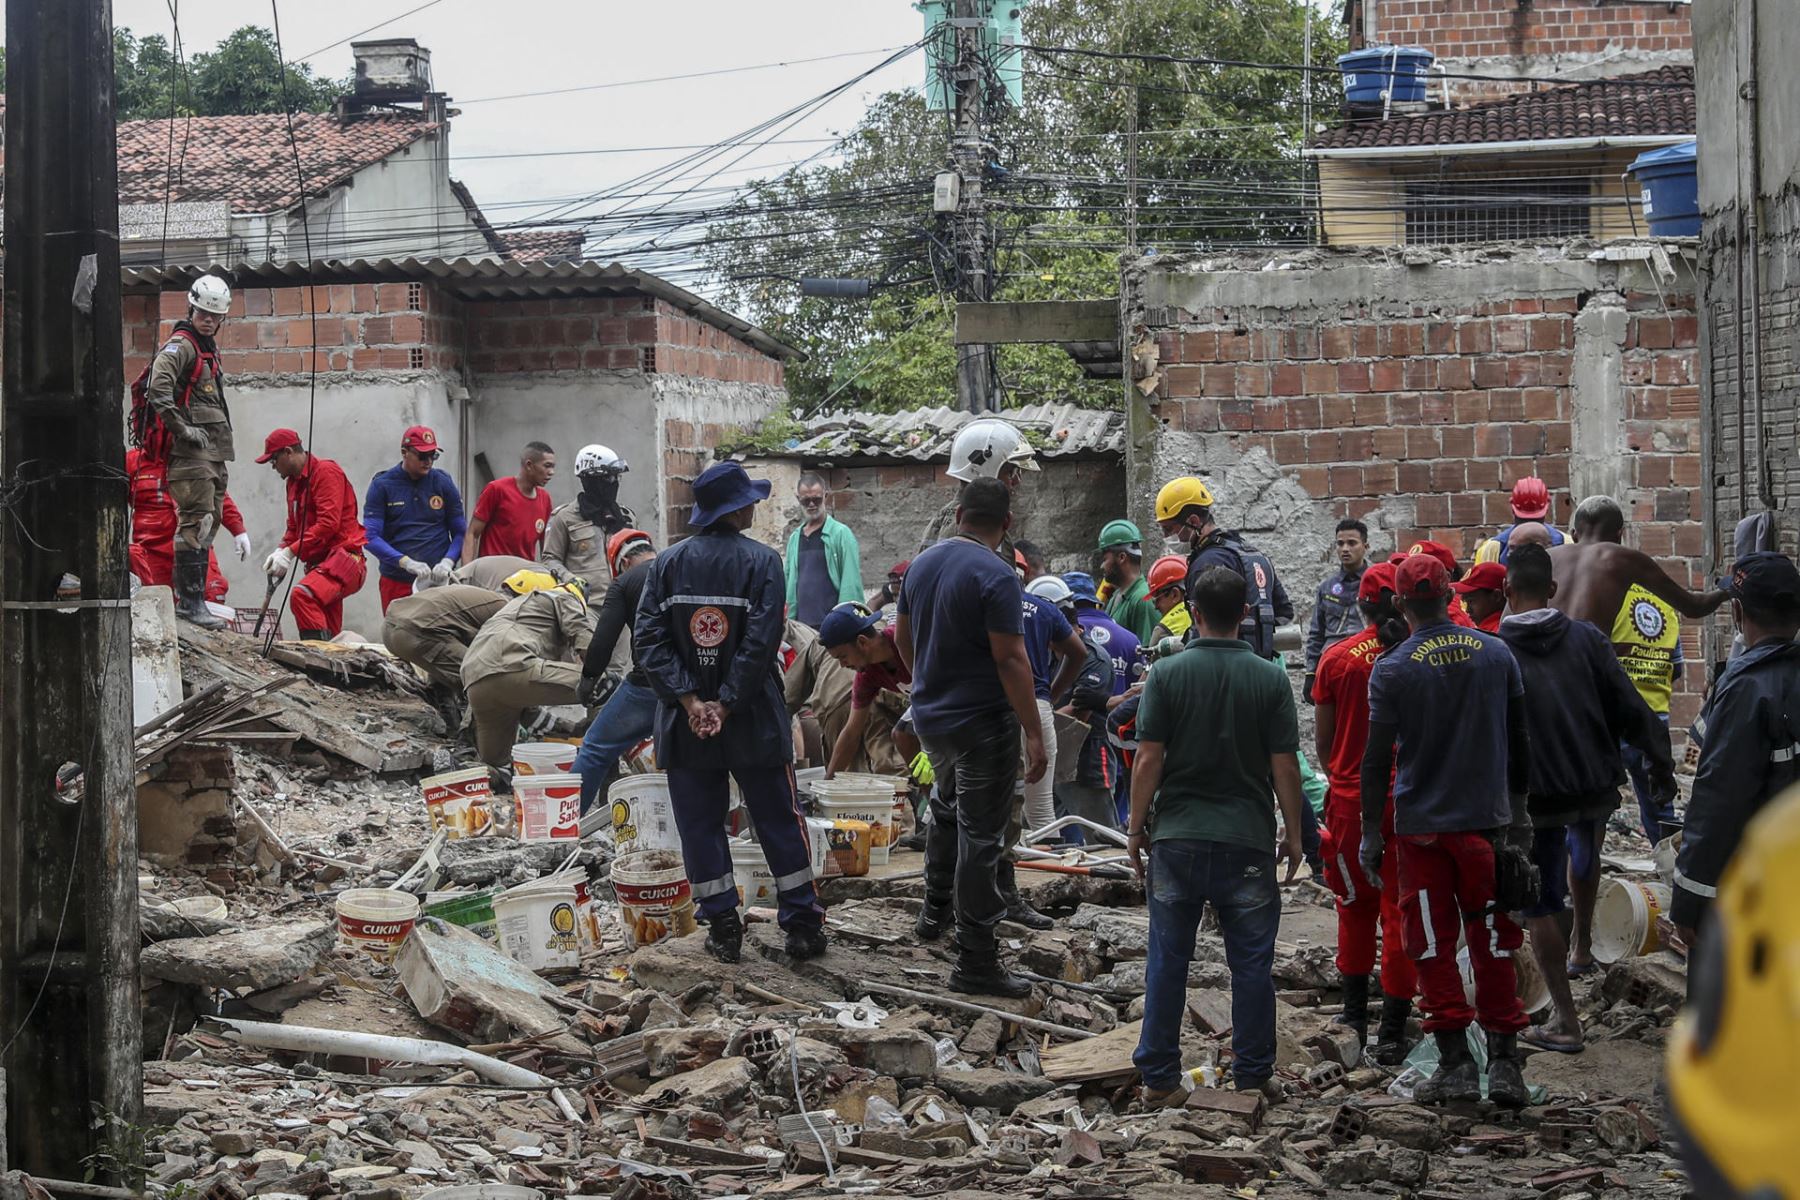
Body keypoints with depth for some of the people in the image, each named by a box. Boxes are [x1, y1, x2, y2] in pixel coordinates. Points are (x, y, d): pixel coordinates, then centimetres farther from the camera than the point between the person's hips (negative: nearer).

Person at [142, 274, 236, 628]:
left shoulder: (209, 349, 22)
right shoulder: (180, 346, -7)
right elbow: (158, 390, -22)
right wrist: (184, 429, -20)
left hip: (215, 452, 10)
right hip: (191, 451, -10)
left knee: (209, 522, 12)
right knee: (196, 521, -13)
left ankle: (191, 597, 17)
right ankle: (190, 600, -14)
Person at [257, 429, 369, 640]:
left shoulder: (325, 471, -9)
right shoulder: (294, 480, 20)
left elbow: (328, 523, -19)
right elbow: (294, 527, 24)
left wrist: (290, 552, -20)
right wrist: (281, 551, 3)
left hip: (342, 558, -10)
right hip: (320, 562, 10)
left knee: (302, 596, -33)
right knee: (329, 634, 8)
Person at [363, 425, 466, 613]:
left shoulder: (443, 483, 6)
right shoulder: (382, 485, 2)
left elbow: (460, 532, 7)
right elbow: (371, 536, -6)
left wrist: (447, 562, -13)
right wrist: (406, 562, -20)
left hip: (439, 581, 0)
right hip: (397, 582, 0)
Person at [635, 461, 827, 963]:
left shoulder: (667, 563, 1)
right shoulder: (761, 561, -8)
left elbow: (648, 639, -7)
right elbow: (762, 642, -17)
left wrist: (690, 701, -11)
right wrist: (727, 704, -13)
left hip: (684, 724, 2)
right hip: (753, 719, -2)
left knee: (700, 825, 9)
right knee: (779, 822, 8)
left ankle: (722, 929, 10)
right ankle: (801, 926, 12)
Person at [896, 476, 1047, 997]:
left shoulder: (923, 563, 4)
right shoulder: (995, 575, -19)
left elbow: (902, 637, 15)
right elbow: (1011, 660, -23)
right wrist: (1034, 735, -20)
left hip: (930, 716, 7)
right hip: (983, 723, -7)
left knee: (947, 807, 31)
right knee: (980, 838, -2)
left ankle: (935, 908, 42)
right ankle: (975, 963, 2)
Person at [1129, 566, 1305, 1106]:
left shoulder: (1167, 674, -5)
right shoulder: (1269, 678, -4)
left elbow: (1148, 760, -6)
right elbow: (1285, 765, -3)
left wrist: (1137, 828, 5)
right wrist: (1293, 833, 9)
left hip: (1178, 837, 0)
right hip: (1248, 839, 0)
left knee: (1168, 961, 8)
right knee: (1251, 962, 9)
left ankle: (1159, 1078, 12)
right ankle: (1253, 1076, 14)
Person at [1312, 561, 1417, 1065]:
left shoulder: (1336, 659, -5)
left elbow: (1322, 740, 2)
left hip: (1351, 800, 1)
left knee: (1356, 908, 19)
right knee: (1401, 911, 5)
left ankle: (1355, 1015, 28)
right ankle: (1392, 1033, 4)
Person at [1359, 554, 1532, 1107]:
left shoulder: (1391, 669, -9)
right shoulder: (1496, 653, 1)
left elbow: (1376, 760, -7)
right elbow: (1519, 741, 9)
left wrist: (1371, 833, 1)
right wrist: (1517, 808, 21)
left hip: (1421, 827, -3)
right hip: (1487, 821, 3)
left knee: (1434, 946, 6)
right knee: (1493, 943, 10)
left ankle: (1456, 1063, 5)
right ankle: (1504, 1062, 9)